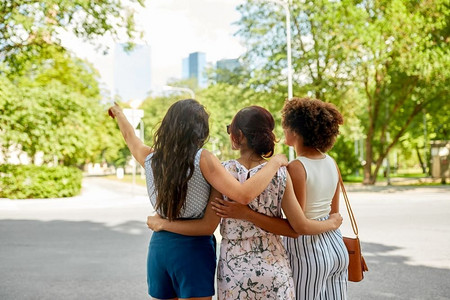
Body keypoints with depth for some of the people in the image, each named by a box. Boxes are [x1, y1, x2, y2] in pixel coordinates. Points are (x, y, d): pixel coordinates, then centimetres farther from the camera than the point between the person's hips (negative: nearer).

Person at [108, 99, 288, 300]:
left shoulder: (151, 158, 1)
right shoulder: (202, 159, -15)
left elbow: (130, 138, 24)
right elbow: (244, 194, -24)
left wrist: (118, 112, 44)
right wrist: (275, 162, -12)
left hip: (158, 245, 5)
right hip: (193, 247, -5)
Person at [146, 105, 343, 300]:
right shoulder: (280, 174, -8)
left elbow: (207, 227, -10)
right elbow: (301, 227, -5)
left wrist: (161, 224, 2)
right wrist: (332, 223, 14)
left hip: (234, 268, -1)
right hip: (273, 267, 1)